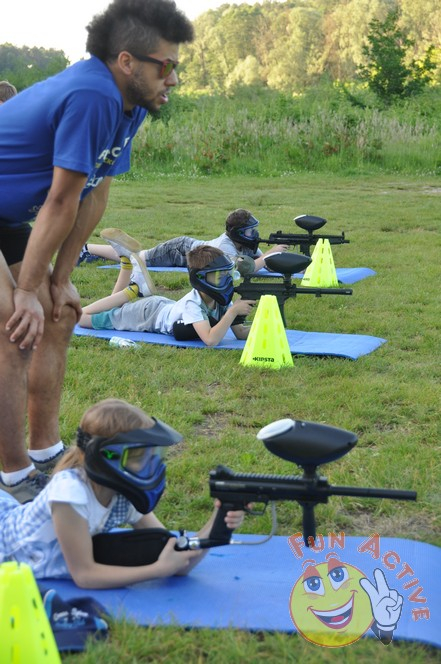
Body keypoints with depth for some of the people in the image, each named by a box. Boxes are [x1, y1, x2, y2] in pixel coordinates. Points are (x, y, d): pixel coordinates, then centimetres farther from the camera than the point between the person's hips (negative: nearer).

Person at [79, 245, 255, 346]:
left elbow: (240, 333, -21)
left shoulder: (221, 300, -23)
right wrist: (232, 311, -53)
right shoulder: (192, 304, -42)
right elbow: (210, 340, -55)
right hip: (150, 312, -6)